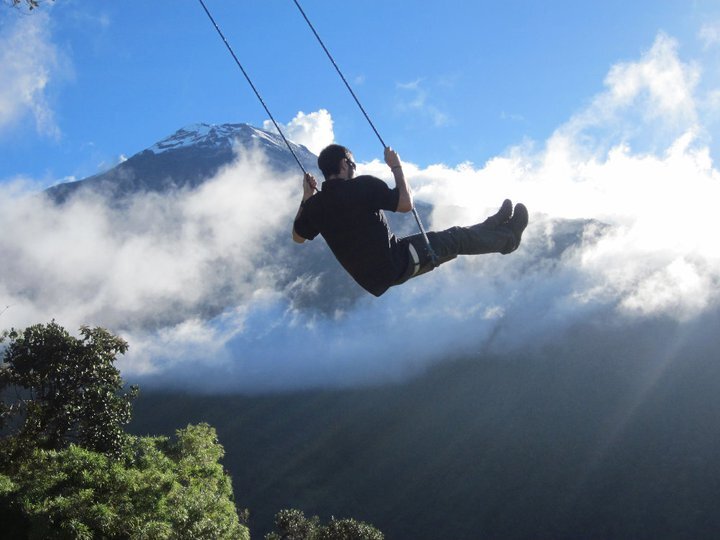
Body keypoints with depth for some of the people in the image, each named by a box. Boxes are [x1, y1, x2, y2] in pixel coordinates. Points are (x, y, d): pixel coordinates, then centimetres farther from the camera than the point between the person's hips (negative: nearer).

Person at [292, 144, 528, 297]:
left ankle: (493, 226, 42)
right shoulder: (362, 186, -21)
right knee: (456, 239, 11)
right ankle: (508, 237, 34)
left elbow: (297, 236, 14)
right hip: (397, 264, -8)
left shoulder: (314, 205, -2)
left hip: (371, 281, 8)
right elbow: (406, 203, -19)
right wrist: (396, 166, -7)